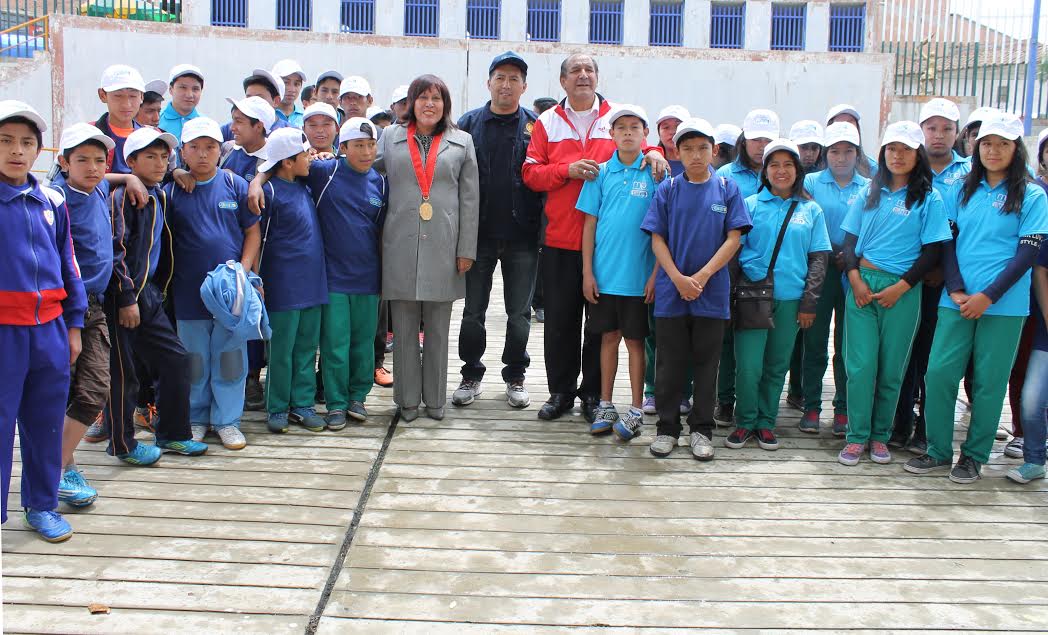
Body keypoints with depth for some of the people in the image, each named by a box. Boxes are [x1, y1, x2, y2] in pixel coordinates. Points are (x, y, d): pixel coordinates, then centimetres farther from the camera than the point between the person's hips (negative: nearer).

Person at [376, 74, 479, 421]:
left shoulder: (461, 142, 9)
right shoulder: (391, 137, 10)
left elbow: (470, 199, 5)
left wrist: (466, 249, -1)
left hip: (443, 246, 0)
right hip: (401, 245, 0)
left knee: (438, 329, 8)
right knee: (404, 329, 5)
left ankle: (435, 399, 19)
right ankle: (408, 399, 16)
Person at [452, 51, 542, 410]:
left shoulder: (536, 126, 4)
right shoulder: (469, 123, 5)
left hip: (522, 236, 0)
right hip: (479, 233, 1)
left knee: (519, 313, 7)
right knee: (473, 310, 7)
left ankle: (515, 377, 21)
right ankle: (471, 375, 21)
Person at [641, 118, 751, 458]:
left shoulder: (727, 189, 2)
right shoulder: (667, 190, 3)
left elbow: (734, 238, -2)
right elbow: (657, 239, 1)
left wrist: (702, 276, -12)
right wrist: (678, 278, -12)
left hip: (712, 292, 0)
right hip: (671, 291, 0)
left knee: (706, 363, 7)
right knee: (670, 363, 7)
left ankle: (702, 429, 19)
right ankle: (667, 427, 19)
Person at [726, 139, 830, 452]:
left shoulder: (811, 210, 9)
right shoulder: (750, 205, 5)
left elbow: (818, 259, 8)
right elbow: (733, 249, 4)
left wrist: (809, 302, 1)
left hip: (790, 299, 2)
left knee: (777, 366, 8)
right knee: (748, 365, -7)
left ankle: (766, 422, 22)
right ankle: (745, 422, 11)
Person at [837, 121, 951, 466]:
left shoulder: (928, 199, 2)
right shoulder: (869, 194, 11)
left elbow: (932, 251, -2)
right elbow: (850, 240, 10)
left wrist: (900, 288, -10)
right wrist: (855, 278, -5)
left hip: (902, 291, -2)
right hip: (862, 285, 2)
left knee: (891, 369, 4)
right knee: (860, 365, -3)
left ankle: (880, 435, 18)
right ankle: (856, 436, 6)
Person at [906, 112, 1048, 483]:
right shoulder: (963, 191, 10)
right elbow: (948, 243, 6)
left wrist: (987, 297, -13)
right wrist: (956, 291, -8)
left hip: (1003, 305, -3)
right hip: (957, 301, 3)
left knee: (989, 382, 4)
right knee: (939, 373, -1)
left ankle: (974, 456, 18)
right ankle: (938, 451, 13)